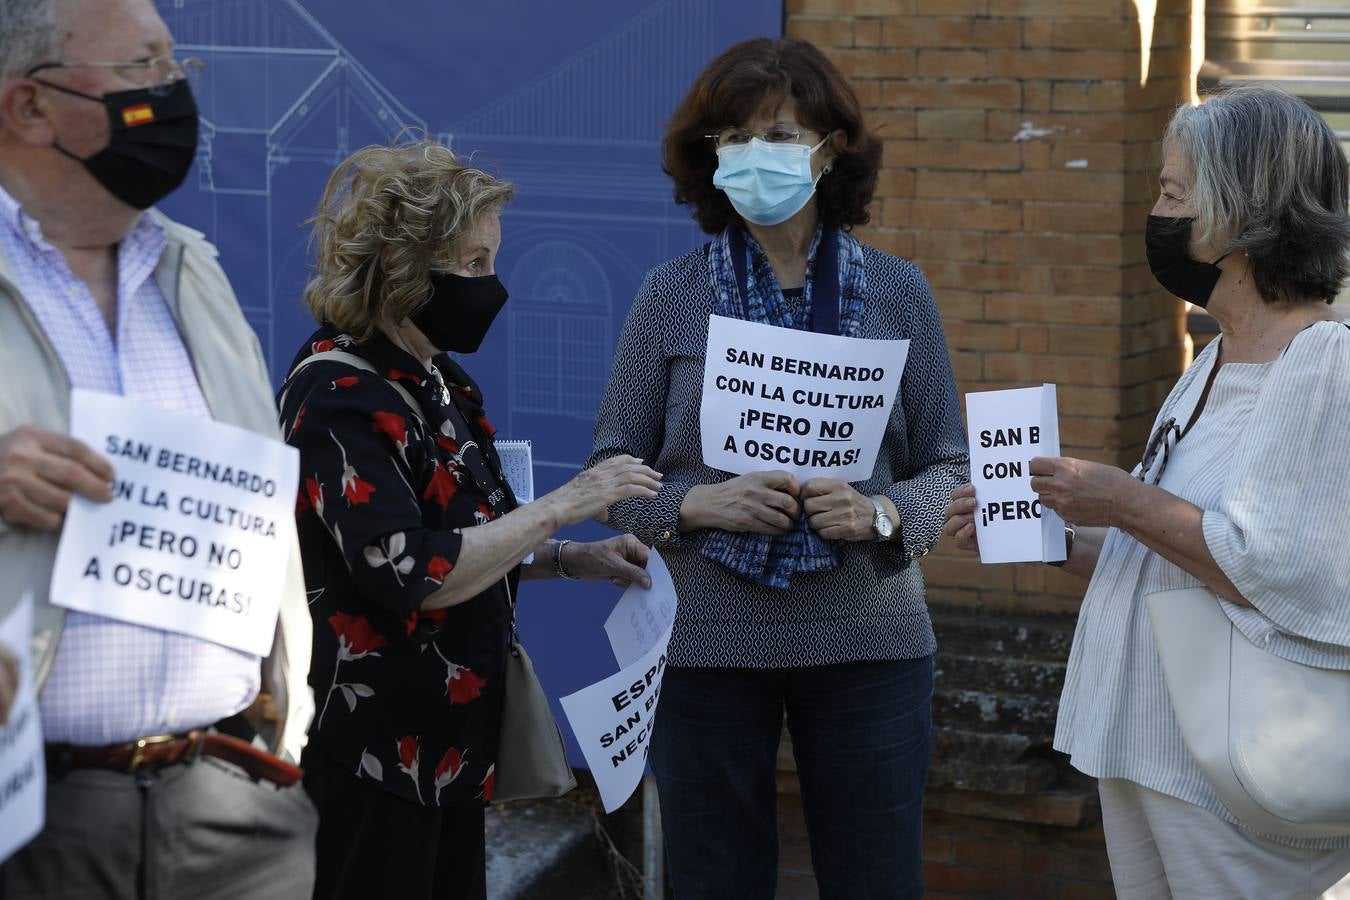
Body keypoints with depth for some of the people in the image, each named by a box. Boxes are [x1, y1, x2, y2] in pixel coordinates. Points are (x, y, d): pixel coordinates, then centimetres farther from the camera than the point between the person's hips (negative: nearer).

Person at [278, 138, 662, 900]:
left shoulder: (440, 380, 11)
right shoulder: (340, 396, -17)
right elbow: (412, 575, -24)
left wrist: (571, 560, 6)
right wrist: (561, 507, -20)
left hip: (451, 742, 9)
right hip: (372, 752, -9)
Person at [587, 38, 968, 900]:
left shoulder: (897, 291, 3)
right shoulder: (670, 295, 2)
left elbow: (950, 466, 5)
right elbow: (611, 472, 4)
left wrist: (881, 514, -15)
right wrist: (699, 505, -15)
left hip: (868, 638, 0)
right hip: (708, 642, 0)